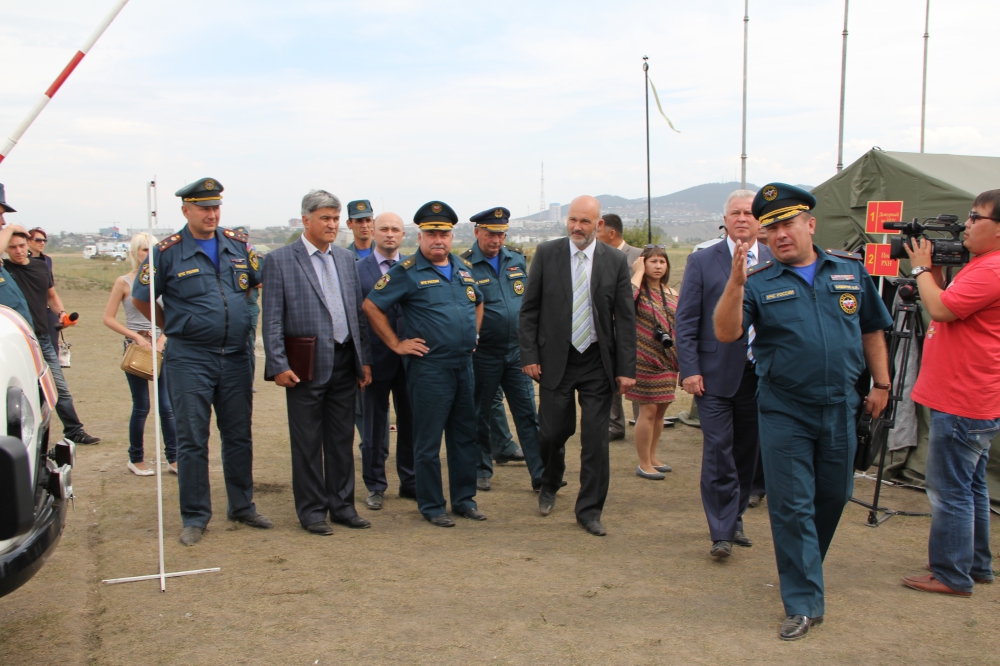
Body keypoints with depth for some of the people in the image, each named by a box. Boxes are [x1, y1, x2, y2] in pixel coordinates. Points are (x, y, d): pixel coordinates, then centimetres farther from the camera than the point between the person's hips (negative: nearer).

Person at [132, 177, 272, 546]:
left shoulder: (238, 245, 5)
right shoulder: (168, 251, -5)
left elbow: (258, 282, 19)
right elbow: (141, 298, 4)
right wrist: (174, 328, 8)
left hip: (236, 357, 4)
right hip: (189, 360, -3)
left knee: (239, 435, 11)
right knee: (192, 440, 2)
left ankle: (242, 506, 24)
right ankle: (195, 517, 13)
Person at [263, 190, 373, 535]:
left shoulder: (346, 259, 12)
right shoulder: (280, 260, -4)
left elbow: (358, 312, 13)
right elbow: (272, 319, -7)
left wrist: (365, 359, 8)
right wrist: (278, 365, -13)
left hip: (344, 363, 5)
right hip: (306, 366, -5)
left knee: (341, 439, 12)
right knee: (307, 442, 4)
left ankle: (342, 505, 23)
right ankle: (311, 510, 16)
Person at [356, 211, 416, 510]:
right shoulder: (356, 270, -2)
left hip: (410, 359, 2)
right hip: (376, 358, -2)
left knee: (410, 423, 11)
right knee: (374, 427, 8)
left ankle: (410, 482, 25)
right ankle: (375, 487, 21)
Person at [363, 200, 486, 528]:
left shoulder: (463, 268, 12)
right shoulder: (407, 271, -7)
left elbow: (478, 303, 28)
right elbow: (371, 306, -8)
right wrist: (397, 344, -8)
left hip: (465, 364, 6)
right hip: (429, 367, -6)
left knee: (465, 436, 12)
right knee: (428, 440, 2)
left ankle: (464, 498, 24)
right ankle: (431, 506, 13)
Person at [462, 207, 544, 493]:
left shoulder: (517, 259, 7)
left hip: (517, 351, 3)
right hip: (483, 354, -3)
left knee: (527, 413, 2)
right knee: (481, 414, 10)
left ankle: (540, 474, 5)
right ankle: (481, 471, 24)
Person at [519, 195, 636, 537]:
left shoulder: (615, 260, 1)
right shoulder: (546, 253, 0)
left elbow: (625, 317, 1)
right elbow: (529, 309, 2)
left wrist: (626, 368, -4)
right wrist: (529, 355, -5)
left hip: (597, 362, 0)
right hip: (555, 358, 0)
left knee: (596, 439, 1)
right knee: (552, 432, 4)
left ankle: (589, 509, 16)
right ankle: (550, 486, 36)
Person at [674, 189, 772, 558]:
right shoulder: (702, 261, 0)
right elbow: (686, 320, -1)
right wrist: (689, 369, -9)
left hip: (761, 373, 3)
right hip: (716, 374, -2)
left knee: (747, 452, 13)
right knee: (718, 451, -3)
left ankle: (735, 519, 29)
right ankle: (722, 532, 4)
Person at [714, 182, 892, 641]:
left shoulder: (851, 270, 4)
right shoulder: (759, 283, -4)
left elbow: (872, 329, 13)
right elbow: (726, 333, -18)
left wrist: (881, 382, 11)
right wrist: (735, 282, -30)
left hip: (840, 408, 3)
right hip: (784, 413, -3)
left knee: (833, 497, 16)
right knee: (792, 507, -1)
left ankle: (805, 568, 41)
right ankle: (803, 603, 9)